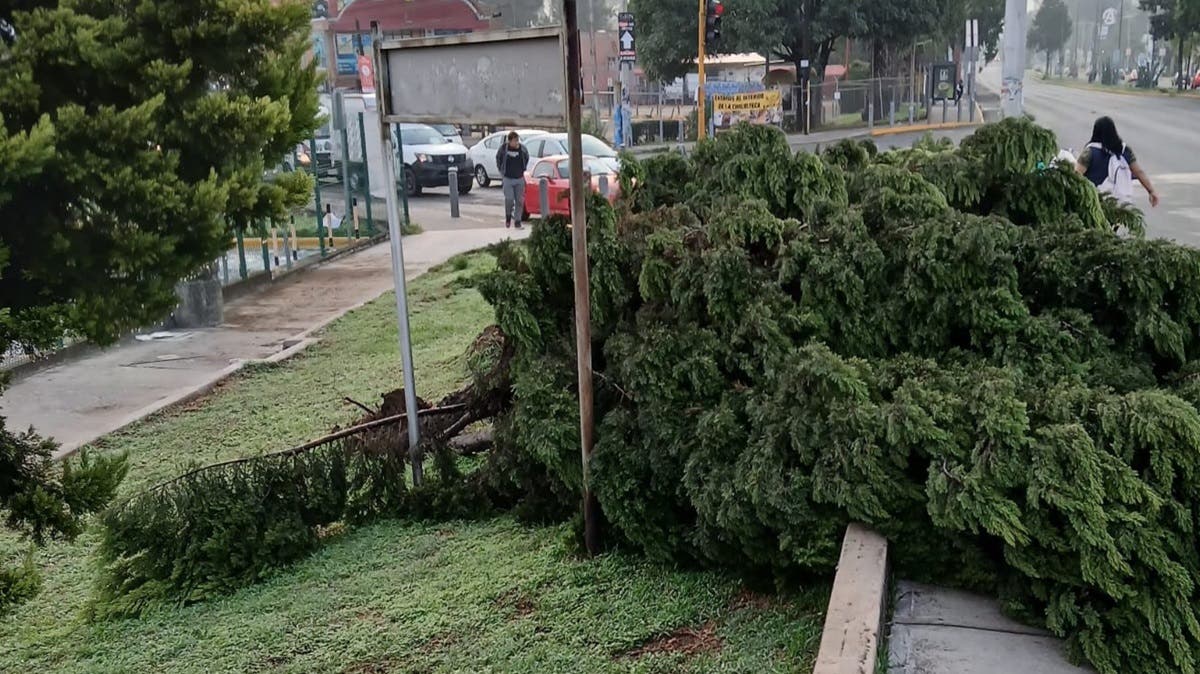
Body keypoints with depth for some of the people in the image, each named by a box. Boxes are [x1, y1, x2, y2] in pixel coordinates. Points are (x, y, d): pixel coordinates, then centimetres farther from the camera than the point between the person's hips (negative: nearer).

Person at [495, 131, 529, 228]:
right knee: (509, 199, -12)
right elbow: (498, 158, 13)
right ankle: (508, 216, 15)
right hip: (507, 179, -2)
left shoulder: (522, 149, -3)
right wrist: (501, 170, 11)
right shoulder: (504, 148, -7)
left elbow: (527, 158, 18)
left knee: (519, 201, 0)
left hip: (519, 179, 2)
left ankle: (517, 221, 11)